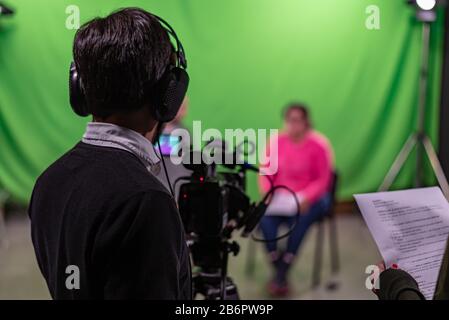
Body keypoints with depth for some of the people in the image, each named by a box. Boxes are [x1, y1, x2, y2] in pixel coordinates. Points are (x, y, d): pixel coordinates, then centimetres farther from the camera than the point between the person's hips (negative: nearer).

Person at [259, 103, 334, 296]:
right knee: (265, 218, -27)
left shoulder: (318, 145, -8)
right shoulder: (276, 141, 1)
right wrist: (268, 195, -12)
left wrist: (305, 199, -22)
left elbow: (322, 180, -8)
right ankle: (277, 268, -15)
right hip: (279, 197, 3)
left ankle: (282, 274, -19)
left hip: (310, 199, -3)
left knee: (299, 220, -33)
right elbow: (265, 173, 6)